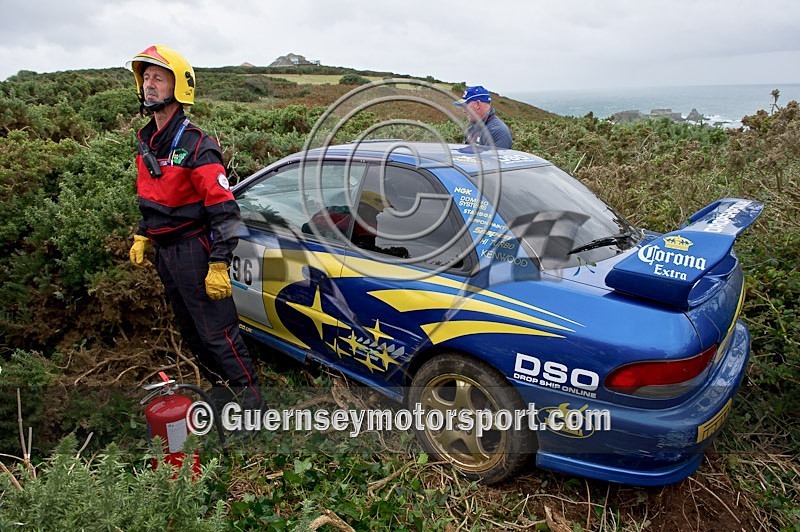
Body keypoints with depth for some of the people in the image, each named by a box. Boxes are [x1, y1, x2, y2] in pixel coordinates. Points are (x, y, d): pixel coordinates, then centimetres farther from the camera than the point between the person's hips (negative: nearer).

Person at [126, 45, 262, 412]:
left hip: (194, 250, -9)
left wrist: (219, 265, -24)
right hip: (164, 251, 9)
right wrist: (142, 236, 18)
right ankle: (218, 388, 35)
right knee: (191, 330, 18)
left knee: (217, 331, -4)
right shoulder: (146, 141, 10)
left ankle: (248, 397, 11)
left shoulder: (195, 145, -17)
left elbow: (224, 209, -21)